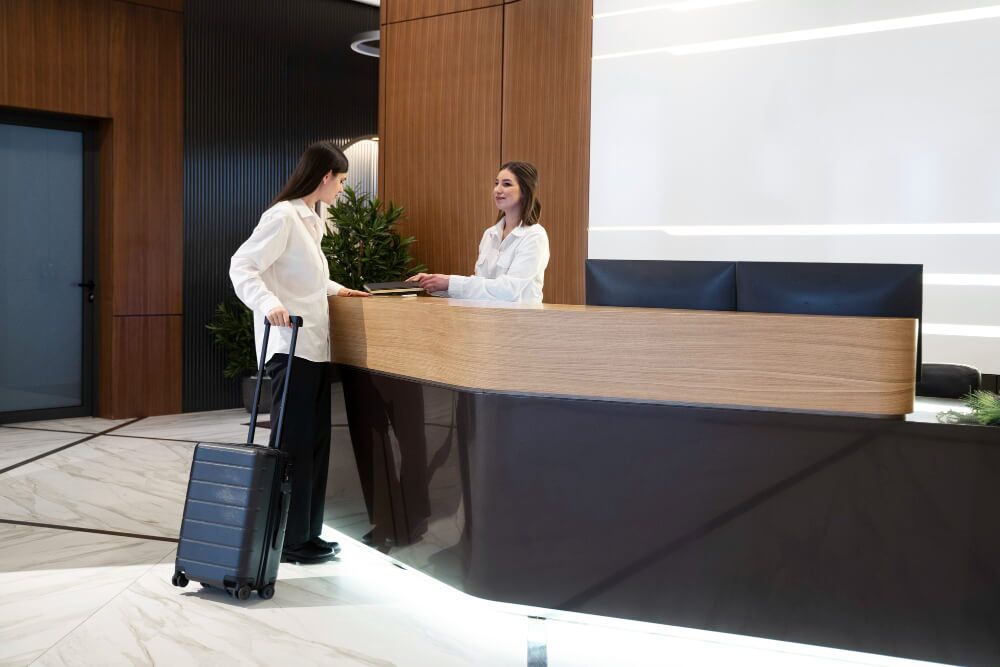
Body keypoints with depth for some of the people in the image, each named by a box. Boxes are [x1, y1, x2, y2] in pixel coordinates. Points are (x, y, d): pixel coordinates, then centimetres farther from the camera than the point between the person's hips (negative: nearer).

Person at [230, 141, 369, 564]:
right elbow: (242, 266, -19)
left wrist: (334, 289, 23)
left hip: (314, 347, 10)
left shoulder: (311, 220, 16)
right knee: (293, 442, -4)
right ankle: (288, 540, 4)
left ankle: (306, 533, 19)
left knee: (315, 441, 11)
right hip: (289, 346, -10)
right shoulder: (283, 216, -12)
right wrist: (269, 303, -34)